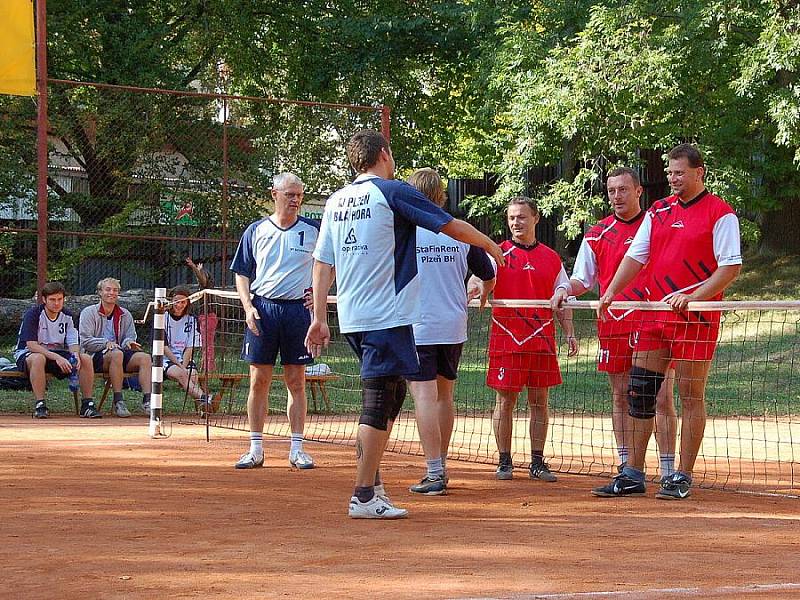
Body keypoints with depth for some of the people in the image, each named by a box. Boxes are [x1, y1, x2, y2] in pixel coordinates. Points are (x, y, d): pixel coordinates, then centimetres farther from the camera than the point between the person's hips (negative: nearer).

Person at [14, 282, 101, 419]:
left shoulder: (67, 316, 2)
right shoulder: (33, 314, -16)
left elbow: (73, 342, -1)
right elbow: (31, 344, -24)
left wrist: (76, 355, -26)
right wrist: (57, 357, -35)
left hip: (57, 353, 5)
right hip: (27, 353, -5)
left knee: (86, 359, -17)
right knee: (38, 359, -41)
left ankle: (87, 405, -14)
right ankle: (40, 405, -36)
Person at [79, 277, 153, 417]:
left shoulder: (125, 315, 19)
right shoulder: (89, 313, 5)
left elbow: (130, 338, 15)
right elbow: (85, 341, -5)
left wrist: (129, 343, -10)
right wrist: (106, 343, -20)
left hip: (120, 353, 5)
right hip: (96, 357, -4)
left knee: (145, 357, -24)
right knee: (117, 354, -38)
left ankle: (147, 400, -35)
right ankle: (118, 402, -37)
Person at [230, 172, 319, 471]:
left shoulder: (313, 230, 5)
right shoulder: (256, 231, 7)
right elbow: (242, 273, 11)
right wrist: (248, 306, -2)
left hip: (298, 309, -1)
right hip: (262, 309, 1)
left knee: (296, 382, 2)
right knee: (259, 381, 1)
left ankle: (297, 449, 7)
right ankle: (256, 449, 7)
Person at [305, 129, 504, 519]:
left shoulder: (335, 201, 12)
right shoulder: (392, 192, -6)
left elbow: (321, 264, 11)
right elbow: (453, 227, -1)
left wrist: (319, 318, 14)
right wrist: (490, 245, 15)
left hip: (351, 319, 7)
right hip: (387, 316, -7)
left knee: (390, 395, 19)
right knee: (379, 404, -5)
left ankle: (370, 482, 19)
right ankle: (364, 498, -5)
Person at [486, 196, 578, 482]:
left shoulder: (551, 258, 12)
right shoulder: (499, 253, 3)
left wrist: (569, 333, 6)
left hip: (542, 340, 3)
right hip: (506, 338, -3)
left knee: (539, 402, 5)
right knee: (505, 401, 1)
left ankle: (537, 463, 11)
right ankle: (504, 461, 9)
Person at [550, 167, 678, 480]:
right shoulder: (596, 234, 12)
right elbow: (582, 280, 17)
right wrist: (565, 289, -5)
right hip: (613, 324, 3)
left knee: (662, 399, -5)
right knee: (620, 398, 7)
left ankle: (668, 470, -2)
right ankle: (626, 466, 15)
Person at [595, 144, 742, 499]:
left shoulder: (719, 213, -4)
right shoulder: (658, 212, 14)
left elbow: (731, 266, -10)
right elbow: (636, 256, 14)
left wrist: (692, 297, -19)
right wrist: (610, 293, 1)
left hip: (695, 318, -6)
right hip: (654, 315, 6)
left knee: (691, 396, -2)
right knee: (639, 392, 5)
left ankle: (683, 477, 4)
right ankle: (633, 475, 12)